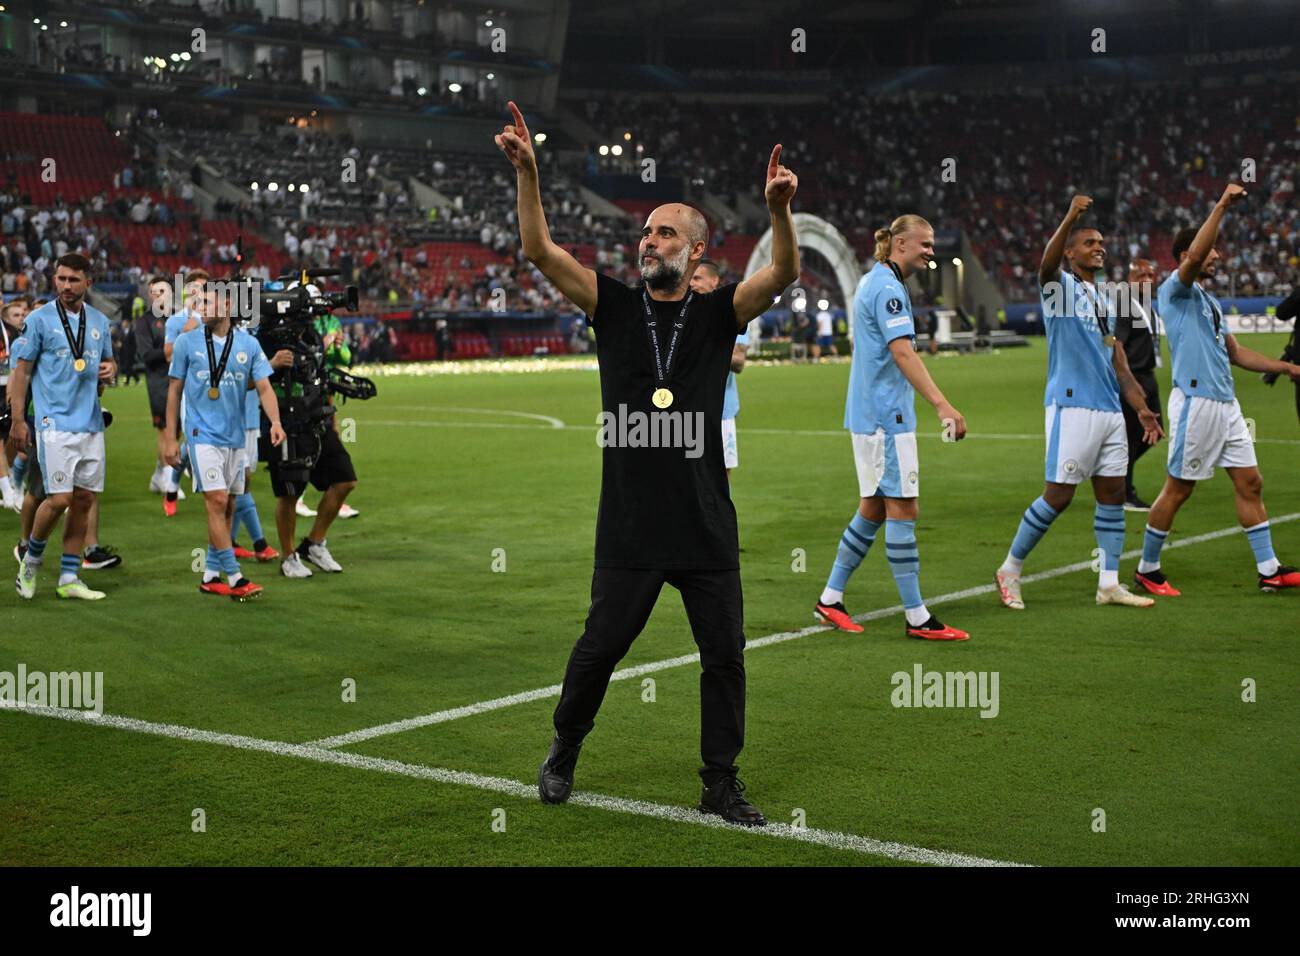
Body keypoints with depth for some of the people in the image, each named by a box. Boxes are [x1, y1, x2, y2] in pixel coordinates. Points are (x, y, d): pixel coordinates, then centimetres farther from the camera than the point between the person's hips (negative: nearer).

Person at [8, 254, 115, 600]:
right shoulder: (40, 319, -4)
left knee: (84, 499, 5)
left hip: (91, 425, 5)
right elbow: (21, 369, -2)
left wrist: (109, 370, 0)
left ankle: (68, 578, 13)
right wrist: (17, 419, -7)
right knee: (59, 499, -11)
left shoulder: (99, 321, 11)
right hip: (56, 424, -5)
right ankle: (31, 560, 14)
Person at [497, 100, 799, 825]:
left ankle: (722, 784, 18)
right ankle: (564, 753, 29)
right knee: (599, 647, 6)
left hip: (707, 526, 0)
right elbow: (542, 251, -4)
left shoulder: (719, 313, 2)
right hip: (629, 525, 0)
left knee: (725, 655, 5)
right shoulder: (614, 306, 4)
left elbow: (784, 275, -13)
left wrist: (781, 211, -31)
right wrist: (528, 173, -16)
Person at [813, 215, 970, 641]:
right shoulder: (888, 287, -15)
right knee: (902, 508, -7)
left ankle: (830, 599, 18)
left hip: (869, 414, 10)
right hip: (886, 417, -10)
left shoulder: (874, 282, 17)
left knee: (873, 508, 14)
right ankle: (917, 617, -3)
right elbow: (902, 353, -26)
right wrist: (942, 405, -34)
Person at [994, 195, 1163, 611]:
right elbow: (1046, 262, -26)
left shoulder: (1102, 300, 20)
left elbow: (1116, 360, 20)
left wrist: (1140, 407, 12)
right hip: (1072, 406, -8)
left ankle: (1109, 583, 12)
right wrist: (1070, 217, -40)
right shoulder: (1060, 286, -1)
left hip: (1109, 410, 8)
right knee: (1058, 495, -7)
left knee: (1112, 492, 6)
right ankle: (1010, 570, 6)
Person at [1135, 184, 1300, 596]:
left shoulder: (1211, 302, 21)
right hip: (1196, 402, -9)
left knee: (1250, 483, 7)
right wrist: (1221, 206, -27)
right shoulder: (1177, 291, -6)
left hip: (1226, 403, 9)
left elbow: (1235, 352, 25)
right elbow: (1193, 257, -27)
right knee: (1178, 490, -3)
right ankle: (1147, 570, 8)